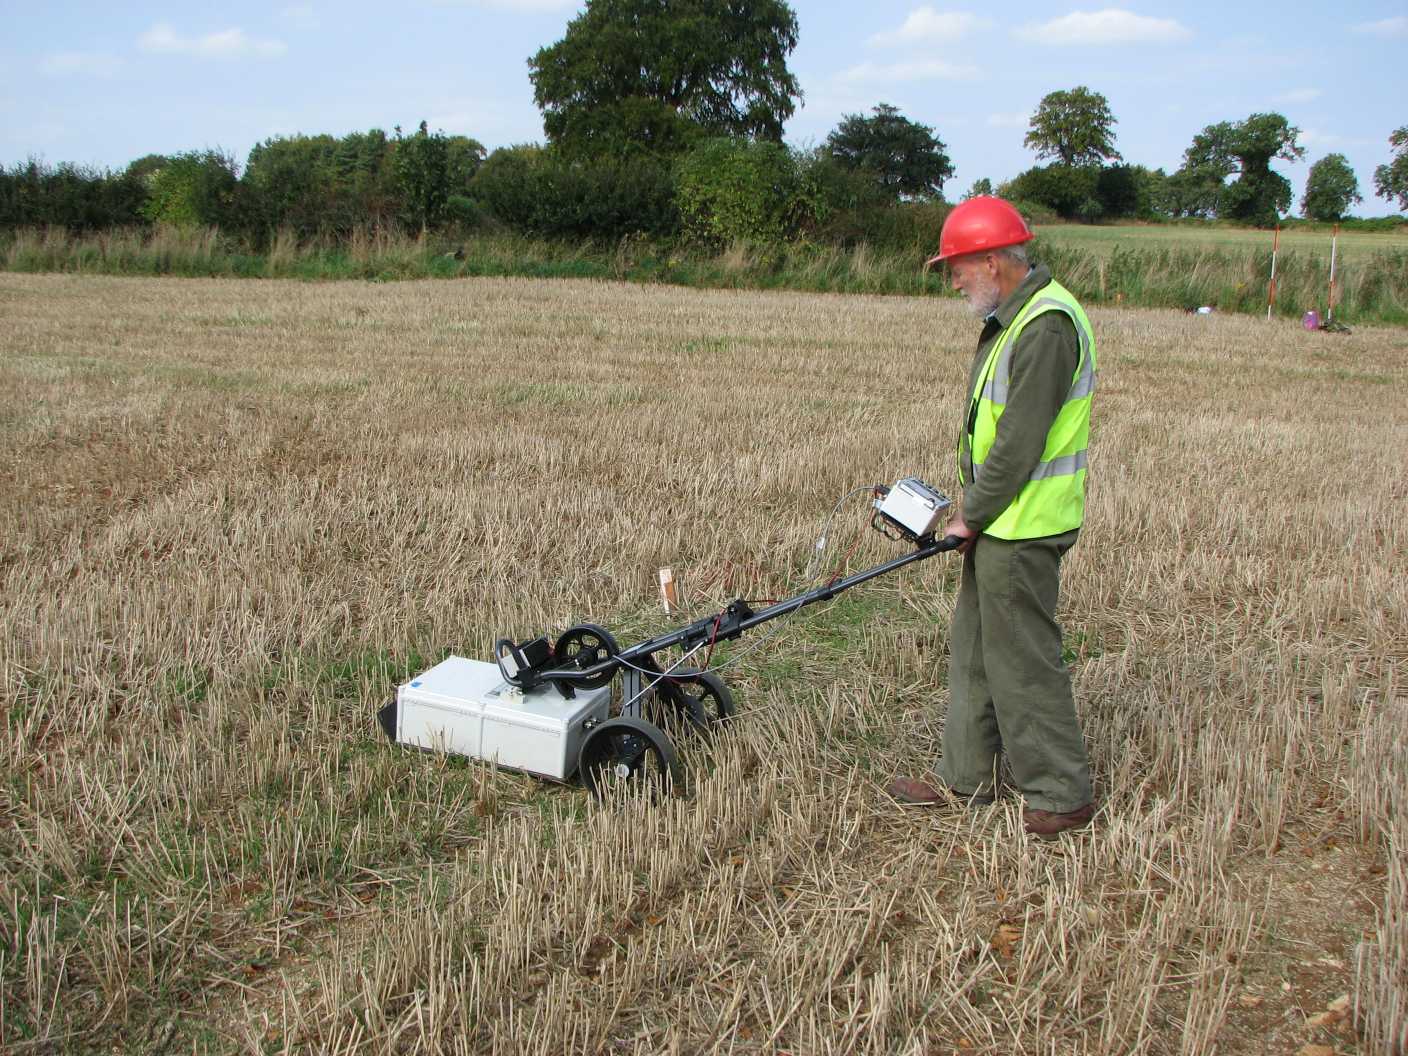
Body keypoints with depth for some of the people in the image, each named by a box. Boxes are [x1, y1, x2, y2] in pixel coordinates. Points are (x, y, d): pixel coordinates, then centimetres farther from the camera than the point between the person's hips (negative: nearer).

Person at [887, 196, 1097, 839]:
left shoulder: (1046, 326, -20)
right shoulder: (1012, 316, 14)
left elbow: (1019, 443, -22)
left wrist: (972, 516, -12)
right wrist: (972, 511, 13)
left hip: (1022, 528, -11)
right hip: (1000, 520, 11)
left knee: (1024, 661, 0)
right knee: (973, 651, 17)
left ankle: (1062, 796, 14)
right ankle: (966, 780, 29)